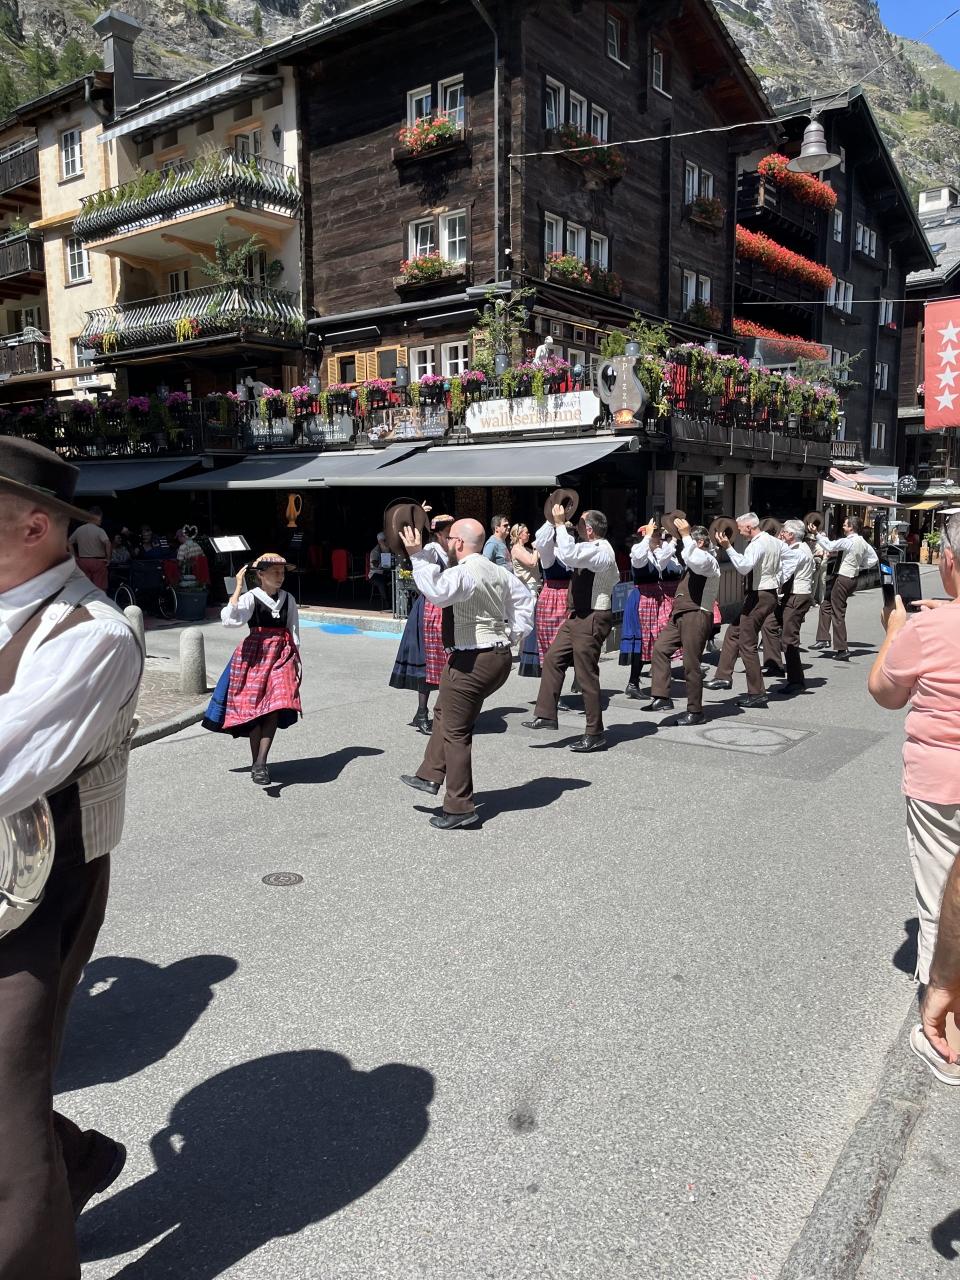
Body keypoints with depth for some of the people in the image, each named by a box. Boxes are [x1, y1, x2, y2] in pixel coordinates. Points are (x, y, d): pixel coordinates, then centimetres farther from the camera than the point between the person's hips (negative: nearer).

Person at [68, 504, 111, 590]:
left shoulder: (79, 529, 6)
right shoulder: (99, 530, -11)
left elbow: (69, 542, 14)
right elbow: (107, 543, -26)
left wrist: (75, 557, 16)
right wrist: (108, 558, -15)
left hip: (82, 561, 5)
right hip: (98, 561, -5)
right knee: (99, 589, -2)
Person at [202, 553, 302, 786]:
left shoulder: (288, 599, 9)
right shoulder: (251, 598, -5)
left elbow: (294, 632, 15)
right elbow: (229, 619, -22)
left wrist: (296, 660, 12)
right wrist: (238, 588, -21)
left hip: (282, 655, 3)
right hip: (256, 654, -3)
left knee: (275, 708, -12)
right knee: (255, 709, 1)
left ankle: (260, 763, -10)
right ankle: (256, 763, 14)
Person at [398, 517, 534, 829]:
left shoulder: (463, 572, -19)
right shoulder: (497, 571, 11)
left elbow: (437, 593, -39)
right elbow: (524, 599, 21)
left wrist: (418, 556, -30)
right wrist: (514, 633, 17)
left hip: (471, 661, -10)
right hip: (500, 655, 10)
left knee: (455, 732, 1)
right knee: (444, 713, 25)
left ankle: (459, 808, 8)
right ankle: (431, 776, 34)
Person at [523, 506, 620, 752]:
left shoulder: (600, 551, -19)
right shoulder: (591, 549, 12)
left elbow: (568, 554, -35)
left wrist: (560, 524, -25)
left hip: (591, 620, -10)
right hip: (578, 617, 10)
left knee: (587, 676, -3)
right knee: (553, 659, 10)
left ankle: (594, 735, 7)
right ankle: (546, 715, 16)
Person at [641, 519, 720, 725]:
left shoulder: (708, 560, -10)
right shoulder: (693, 560, 19)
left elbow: (694, 562, -34)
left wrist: (685, 535, -28)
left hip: (697, 617, -9)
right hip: (680, 615, 9)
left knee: (691, 664, -4)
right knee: (659, 649, 1)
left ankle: (695, 711, 7)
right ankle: (662, 698, 2)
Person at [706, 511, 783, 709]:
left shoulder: (757, 545, -19)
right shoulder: (775, 541, 12)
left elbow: (743, 568, -31)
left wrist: (728, 547, -27)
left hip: (759, 595, -10)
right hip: (770, 593, 10)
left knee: (747, 644, -4)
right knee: (733, 632, 17)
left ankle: (757, 694, 0)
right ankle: (724, 677, 19)